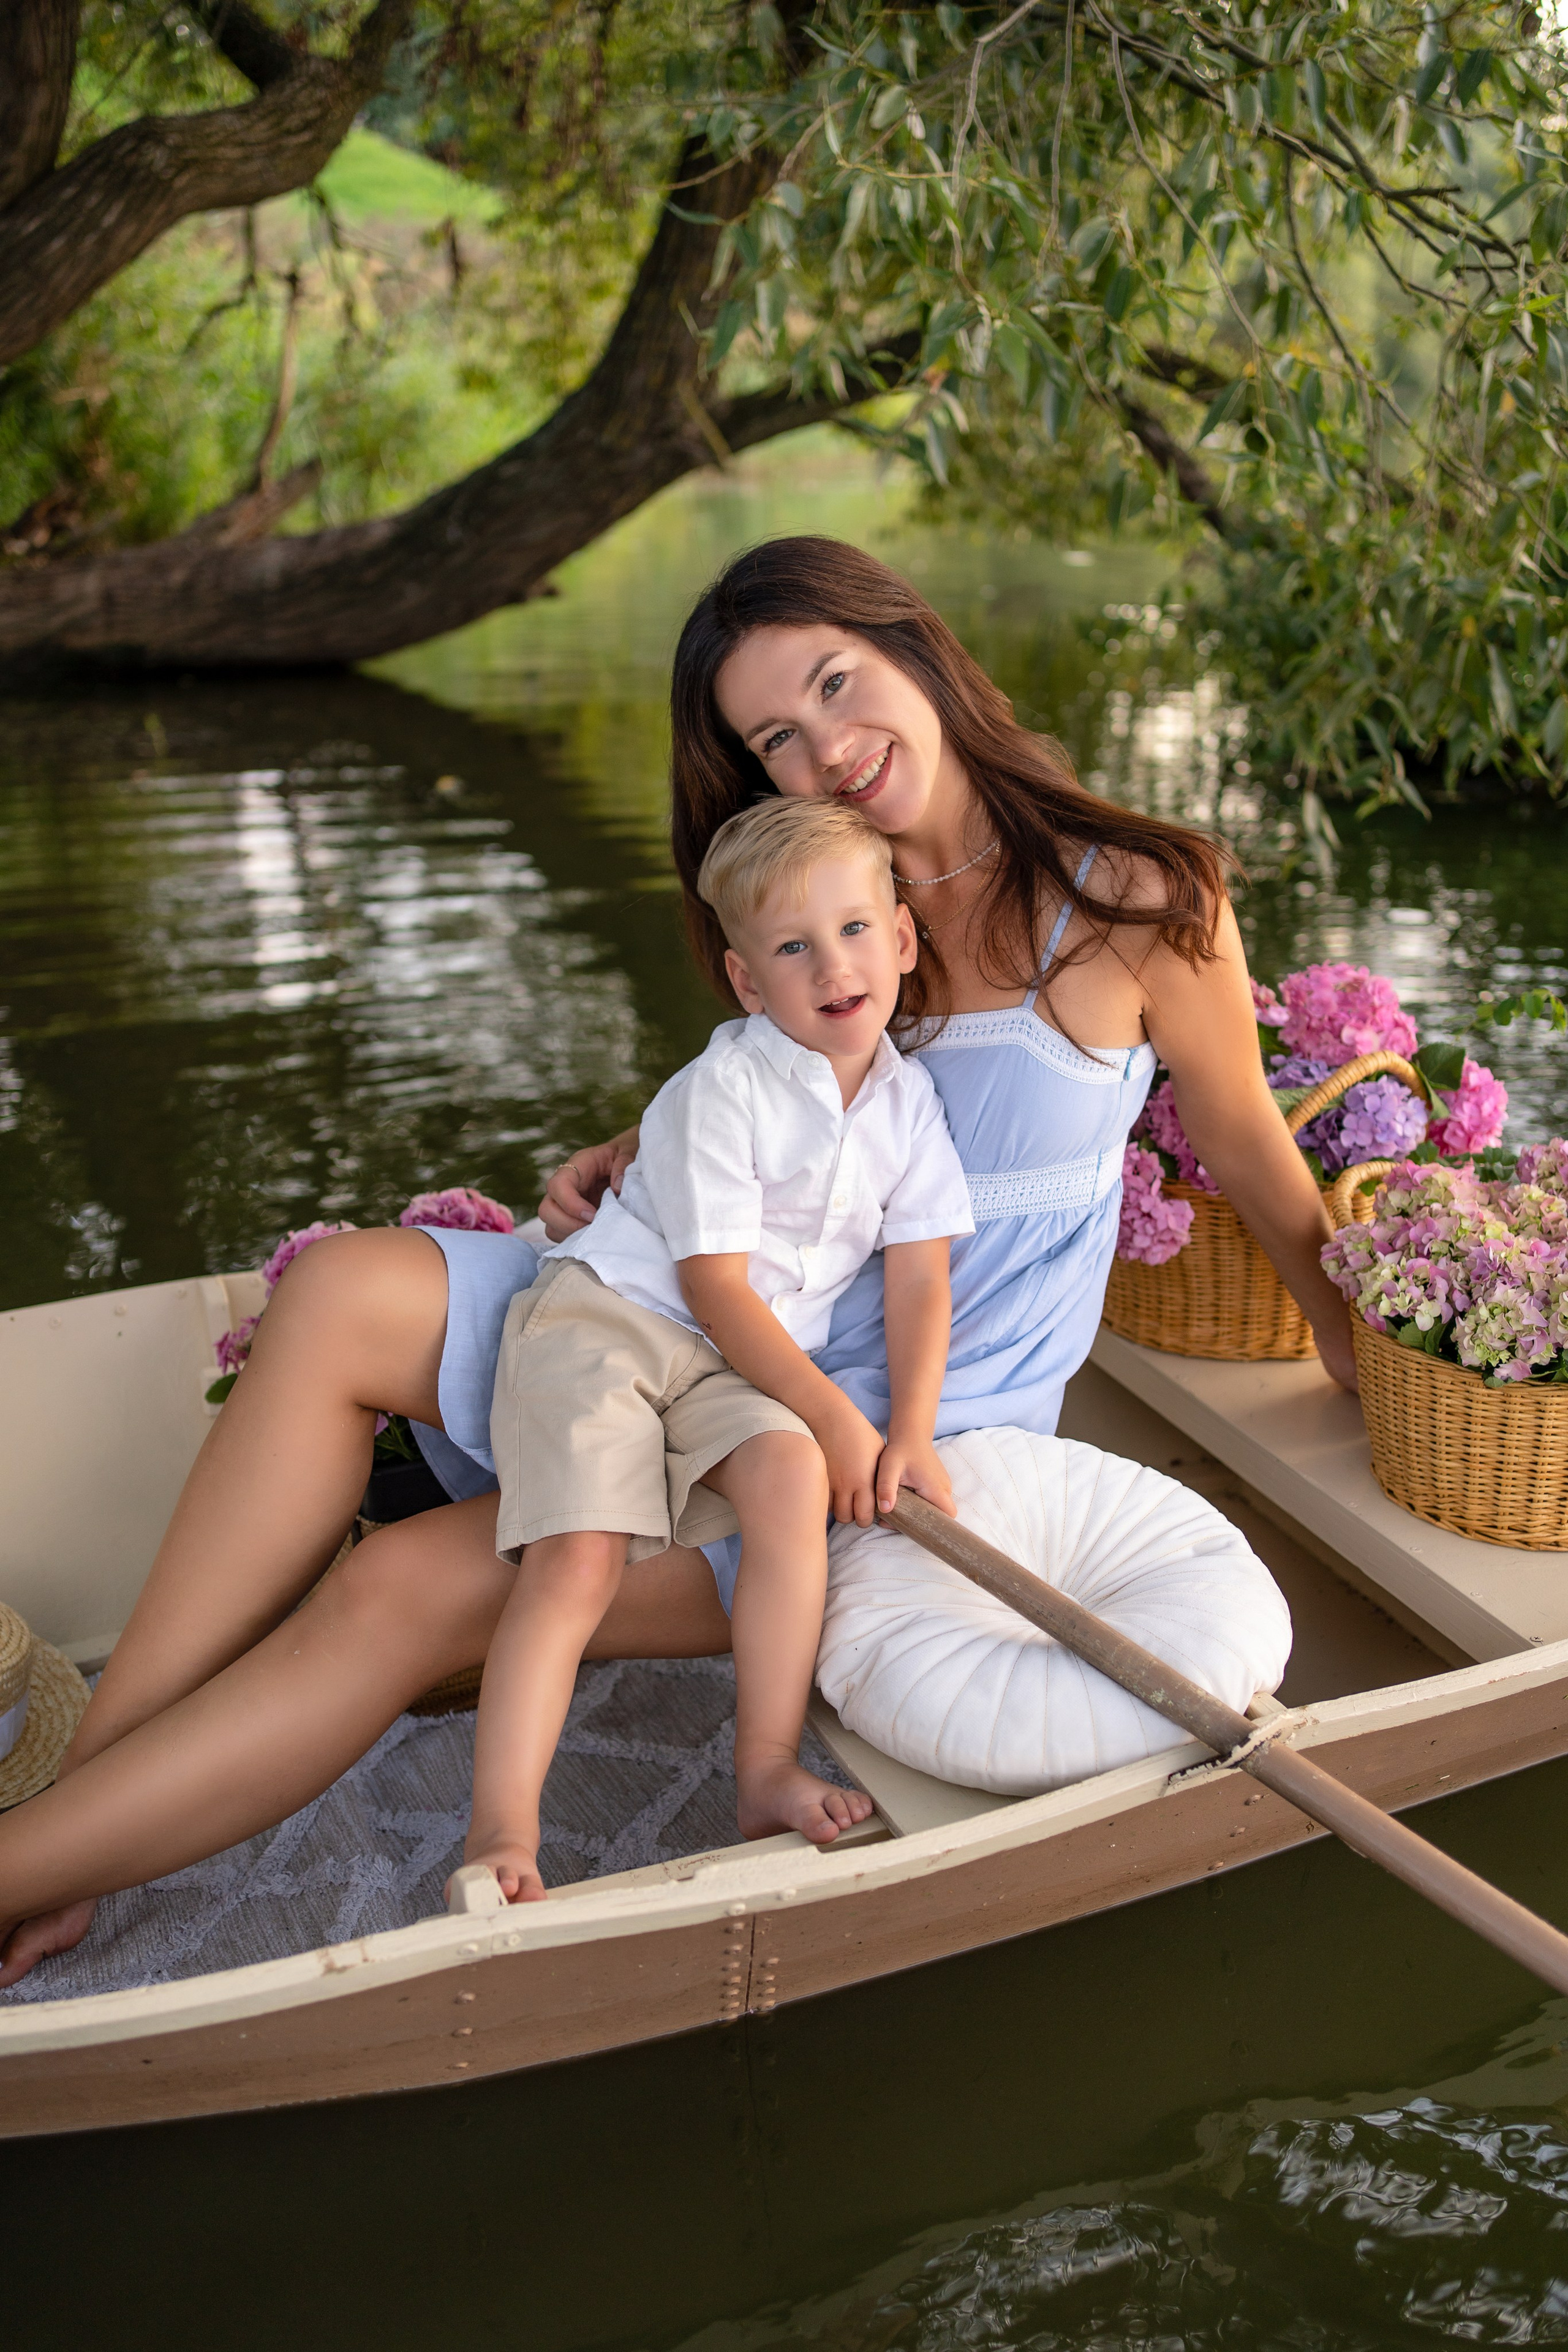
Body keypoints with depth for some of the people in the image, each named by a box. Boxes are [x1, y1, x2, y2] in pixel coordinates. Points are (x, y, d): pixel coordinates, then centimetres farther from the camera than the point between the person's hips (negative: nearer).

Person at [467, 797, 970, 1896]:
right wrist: (838, 1418, -17)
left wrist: (911, 1434, -11)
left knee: (791, 1476, -28)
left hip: (737, 1368, 4)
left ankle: (768, 1774, -19)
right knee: (579, 1560, -22)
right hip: (606, 1319, -4)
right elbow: (716, 1288, -14)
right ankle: (502, 1831, -18)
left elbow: (920, 1280, 2)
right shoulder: (721, 1090, -12)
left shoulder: (910, 1100, 5)